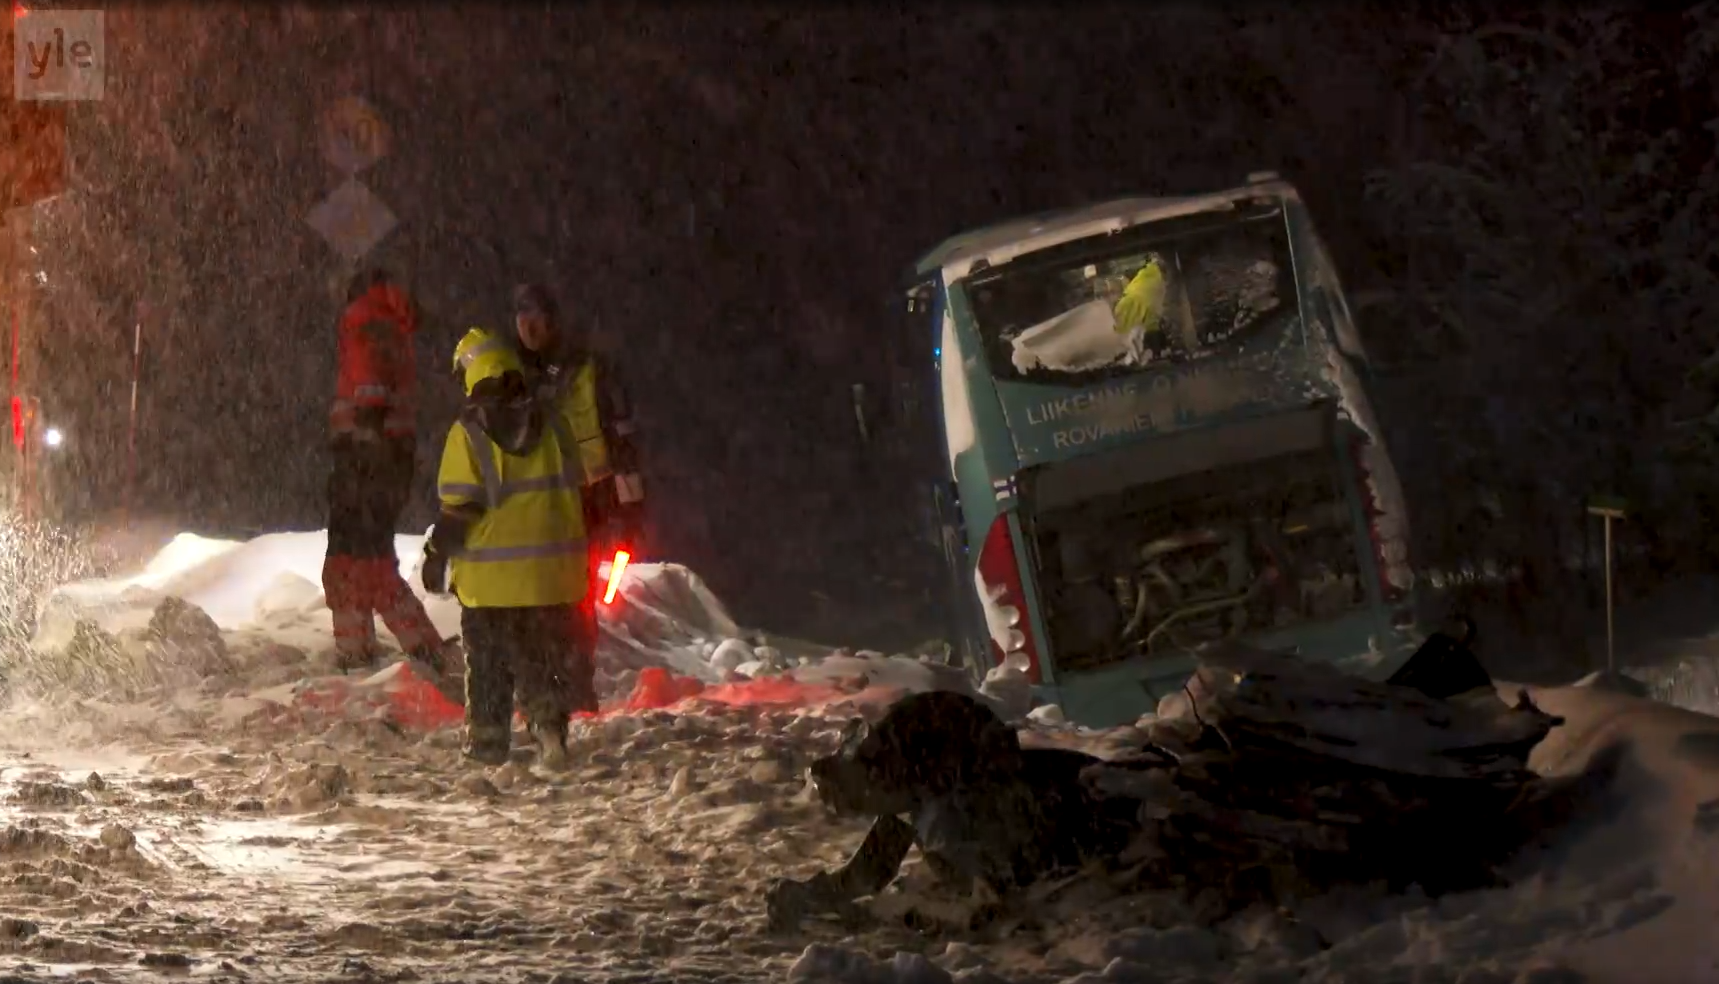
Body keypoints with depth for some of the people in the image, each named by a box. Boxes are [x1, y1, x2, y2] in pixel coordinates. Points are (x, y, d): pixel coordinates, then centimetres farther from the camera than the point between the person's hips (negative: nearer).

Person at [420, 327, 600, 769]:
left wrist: (438, 554, -2)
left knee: (488, 664, 11)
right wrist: (574, 554, 18)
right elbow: (574, 493, 8)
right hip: (549, 572, 3)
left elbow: (459, 505, -13)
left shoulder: (468, 433, -10)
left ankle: (488, 742, 14)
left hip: (488, 572, -3)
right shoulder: (551, 424, 3)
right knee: (545, 655, 10)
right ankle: (550, 724, -8)